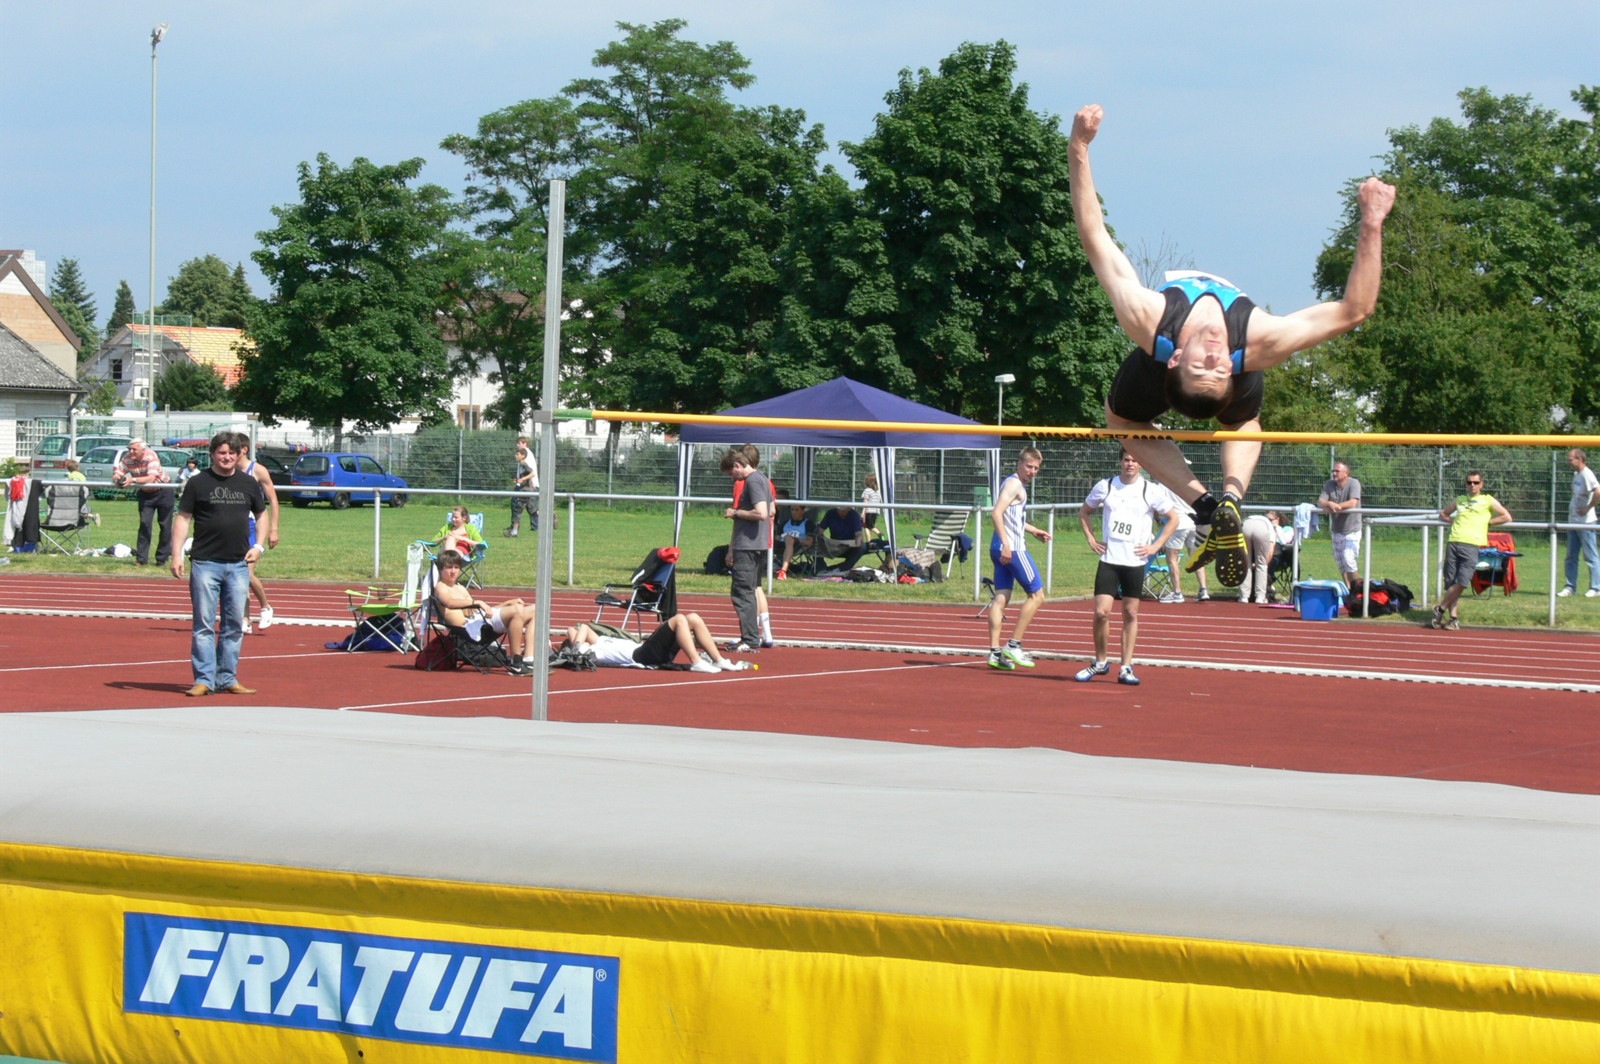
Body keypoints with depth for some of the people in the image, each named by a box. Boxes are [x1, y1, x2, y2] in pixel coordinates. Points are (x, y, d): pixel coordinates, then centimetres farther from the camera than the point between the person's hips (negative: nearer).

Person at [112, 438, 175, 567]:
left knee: (165, 526, 0)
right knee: (144, 523, -7)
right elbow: (116, 473, -16)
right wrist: (117, 479, -40)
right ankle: (142, 558, -8)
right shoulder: (127, 458, -16)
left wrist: (132, 480, -52)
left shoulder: (150, 457, -30)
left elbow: (151, 478, -41)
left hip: (163, 490, -4)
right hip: (145, 493, 4)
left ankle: (162, 558, 9)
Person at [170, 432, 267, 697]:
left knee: (234, 625, 6)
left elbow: (262, 514, 21)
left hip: (238, 564, 3)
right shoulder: (198, 483, 1)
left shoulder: (249, 483, 10)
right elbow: (183, 518, 2)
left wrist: (258, 546, 7)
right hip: (205, 563, -3)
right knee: (204, 624, -3)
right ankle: (204, 679, 0)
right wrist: (177, 553, -8)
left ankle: (227, 678, 14)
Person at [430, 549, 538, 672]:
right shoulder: (441, 587, 3)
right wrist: (477, 602, -30)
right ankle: (516, 664, -28)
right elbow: (449, 602, -21)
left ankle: (528, 660, -10)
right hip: (471, 626, -10)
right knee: (517, 610, -29)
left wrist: (508, 603, 17)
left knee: (533, 611, 3)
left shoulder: (461, 588, 31)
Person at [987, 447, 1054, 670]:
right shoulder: (1014, 484, -10)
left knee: (1001, 598, 6)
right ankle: (1013, 645, -4)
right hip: (1013, 549, -10)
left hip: (1002, 550, 10)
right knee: (1037, 594, -2)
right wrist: (1006, 544, -27)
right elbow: (996, 513, -22)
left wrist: (1033, 531, 36)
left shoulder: (1016, 485, 20)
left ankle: (995, 652, 3)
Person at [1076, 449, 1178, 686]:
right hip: (1108, 559, 0)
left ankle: (1126, 668, 10)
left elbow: (1173, 519, 7)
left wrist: (1156, 546, -1)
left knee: (1130, 613, 4)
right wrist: (1091, 538, 8)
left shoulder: (1151, 491, -1)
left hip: (1135, 561, 0)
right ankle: (1100, 662, 10)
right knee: (1101, 612, -8)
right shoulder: (1105, 487, 4)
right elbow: (1084, 511, 19)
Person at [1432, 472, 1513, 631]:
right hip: (1453, 542, 4)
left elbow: (1507, 517, 8)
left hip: (1471, 545, -4)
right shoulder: (1460, 500, 22)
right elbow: (1443, 514, 35)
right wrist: (1453, 520, 16)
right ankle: (1454, 618, 5)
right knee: (1451, 583, -1)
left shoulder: (1488, 500, 12)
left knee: (1461, 582, -16)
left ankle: (1440, 609, -1)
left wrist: (1486, 521, 6)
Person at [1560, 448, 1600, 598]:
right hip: (1573, 521, 9)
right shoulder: (1576, 474, 11)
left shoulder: (1587, 475, -17)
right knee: (1571, 556, 11)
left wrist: (1588, 508, -20)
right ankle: (1570, 586, 16)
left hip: (1585, 522, -9)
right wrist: (1572, 509, 11)